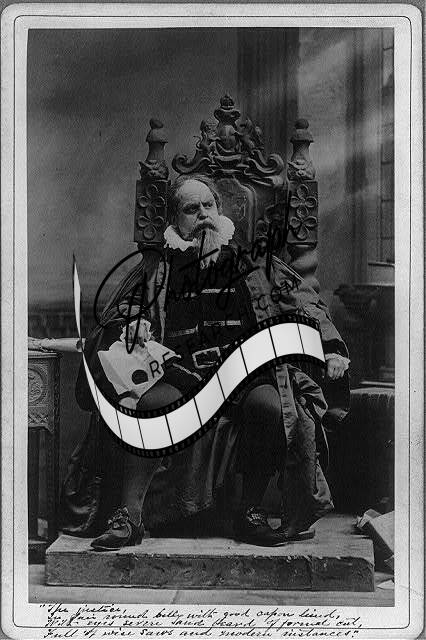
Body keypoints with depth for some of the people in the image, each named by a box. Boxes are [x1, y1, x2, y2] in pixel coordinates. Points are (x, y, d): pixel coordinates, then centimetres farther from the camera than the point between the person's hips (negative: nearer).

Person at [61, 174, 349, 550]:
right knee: (148, 405, -30)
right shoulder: (158, 268, 15)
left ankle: (252, 512, -14)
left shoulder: (250, 259, 15)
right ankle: (129, 516, -21)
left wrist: (332, 347, 2)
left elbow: (304, 301, 15)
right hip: (182, 374, 0)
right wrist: (129, 327, -9)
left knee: (269, 406, -32)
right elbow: (116, 313, 16)